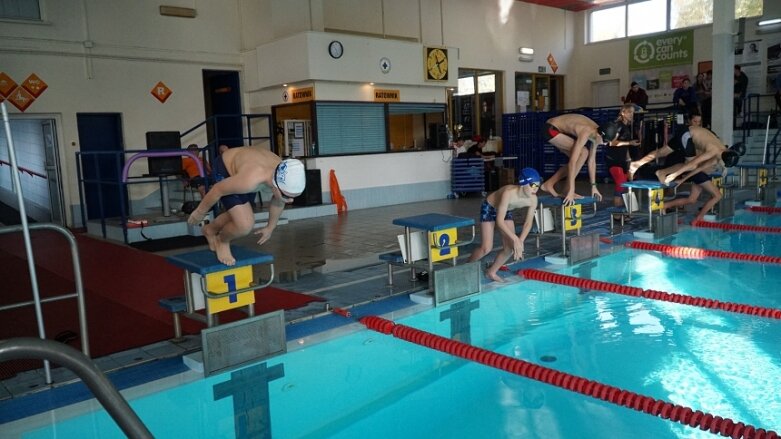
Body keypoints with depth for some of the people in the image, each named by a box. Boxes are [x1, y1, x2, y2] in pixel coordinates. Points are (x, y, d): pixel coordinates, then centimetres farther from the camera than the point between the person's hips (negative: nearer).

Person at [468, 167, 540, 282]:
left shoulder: (533, 199, -23)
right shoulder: (509, 193, -40)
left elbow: (528, 223, -12)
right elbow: (499, 221, -39)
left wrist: (520, 241, -25)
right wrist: (516, 239, -43)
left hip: (506, 211, 6)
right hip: (489, 209, -6)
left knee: (511, 247, -5)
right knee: (486, 248, -12)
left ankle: (491, 272, 17)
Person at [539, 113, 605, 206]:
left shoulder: (596, 133, -5)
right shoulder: (586, 133, -30)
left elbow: (592, 161, 5)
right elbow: (572, 161, -34)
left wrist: (593, 186, 6)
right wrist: (571, 191, -35)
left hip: (559, 130, 9)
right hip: (551, 129, -9)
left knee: (578, 159, 6)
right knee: (583, 152, -19)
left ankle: (548, 184, 13)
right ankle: (568, 190, -12)